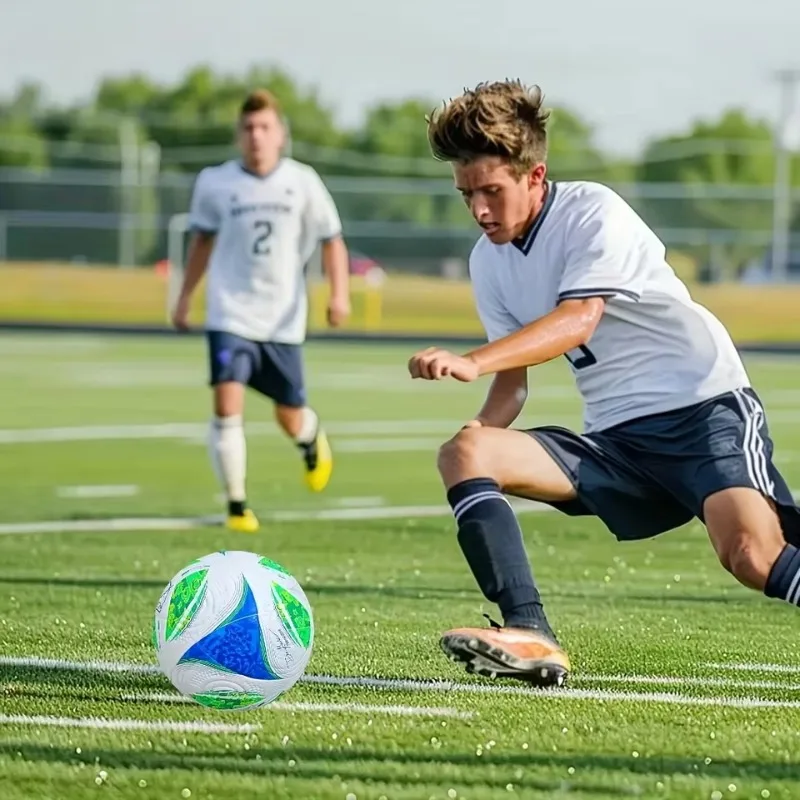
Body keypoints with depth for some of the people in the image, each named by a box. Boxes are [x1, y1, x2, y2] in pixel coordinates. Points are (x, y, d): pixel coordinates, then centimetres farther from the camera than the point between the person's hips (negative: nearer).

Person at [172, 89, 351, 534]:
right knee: (227, 404, -19)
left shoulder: (302, 182, -3)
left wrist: (340, 293, -9)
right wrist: (186, 296, 17)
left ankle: (312, 437, 49)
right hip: (230, 316, -1)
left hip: (283, 319, 1)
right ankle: (237, 505, -8)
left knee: (290, 419, 11)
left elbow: (332, 240, 4)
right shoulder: (214, 183, -2)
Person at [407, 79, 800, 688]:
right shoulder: (489, 261, 9)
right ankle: (531, 637, -29)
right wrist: (483, 430, -8)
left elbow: (578, 321, -26)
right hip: (615, 441, 6)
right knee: (462, 453, -16)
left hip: (707, 408, -6)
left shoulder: (594, 213, -11)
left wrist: (471, 361, -40)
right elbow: (514, 378, 15)